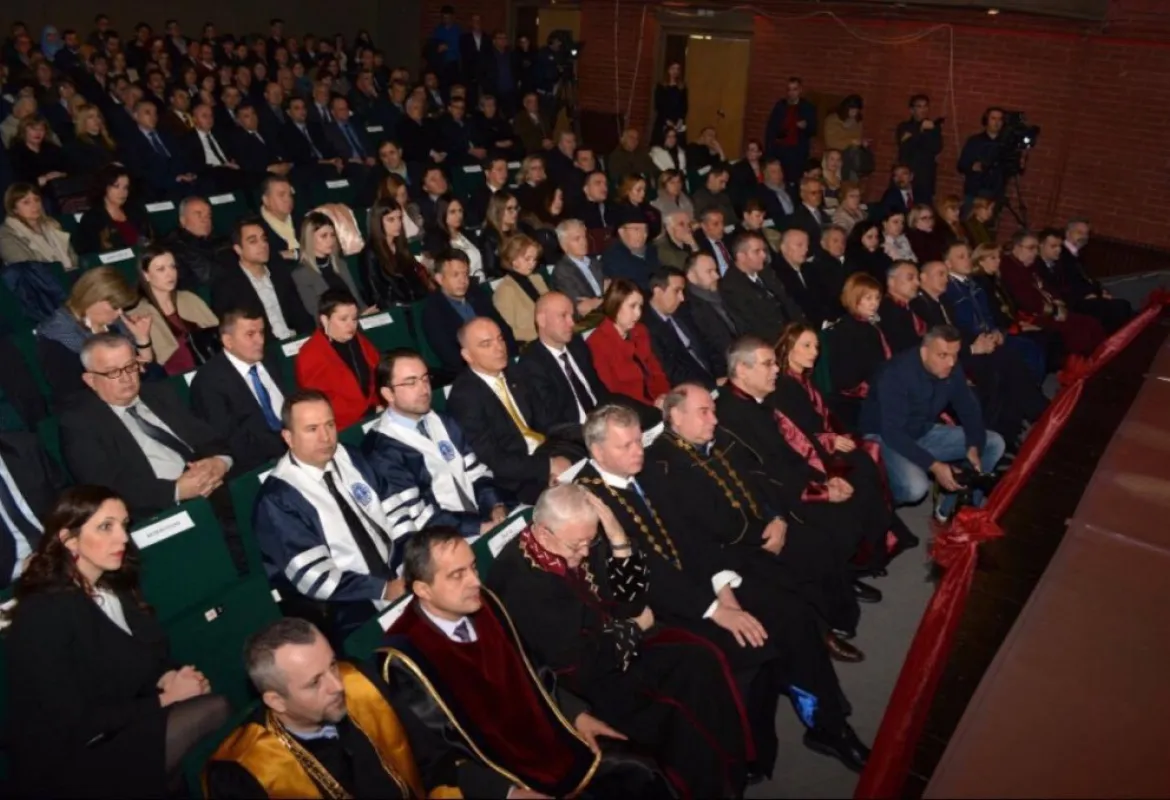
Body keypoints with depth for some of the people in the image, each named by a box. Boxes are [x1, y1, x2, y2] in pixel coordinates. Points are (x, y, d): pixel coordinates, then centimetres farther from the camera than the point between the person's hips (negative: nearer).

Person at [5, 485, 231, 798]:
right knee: (215, 711, -25)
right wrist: (164, 698, -15)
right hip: (72, 764, -8)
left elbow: (146, 662, 11)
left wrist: (169, 678, -13)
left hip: (130, 724, 8)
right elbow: (73, 724, -19)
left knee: (215, 708, -21)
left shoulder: (115, 589, 7)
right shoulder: (42, 615, -17)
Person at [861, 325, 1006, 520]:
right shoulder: (898, 374, -29)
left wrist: (974, 447, -20)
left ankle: (950, 508, 4)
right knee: (915, 487, -35)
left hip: (925, 433, 8)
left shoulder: (952, 370, -8)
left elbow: (970, 411, 1)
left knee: (994, 443, -2)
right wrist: (934, 466, -37)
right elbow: (892, 432, -33)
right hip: (884, 437, -7)